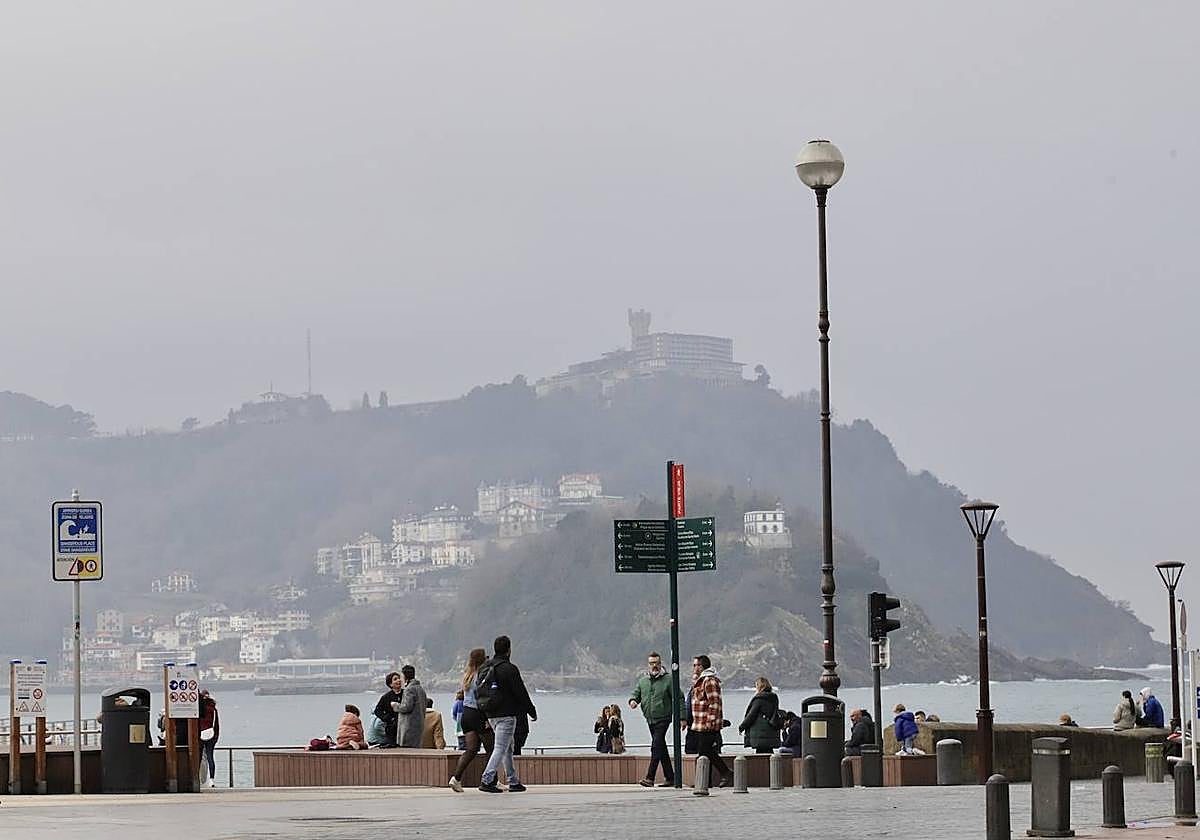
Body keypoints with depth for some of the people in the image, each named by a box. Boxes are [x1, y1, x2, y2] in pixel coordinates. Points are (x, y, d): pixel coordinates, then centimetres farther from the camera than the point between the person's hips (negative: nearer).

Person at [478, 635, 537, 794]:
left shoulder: (484, 668, 10)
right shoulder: (509, 669, -14)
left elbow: (477, 690, 16)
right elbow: (521, 693, -11)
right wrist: (531, 711, 1)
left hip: (491, 715, 8)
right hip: (506, 714, -8)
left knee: (508, 747, 17)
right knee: (501, 748, -7)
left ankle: (514, 782, 20)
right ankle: (486, 780, -15)